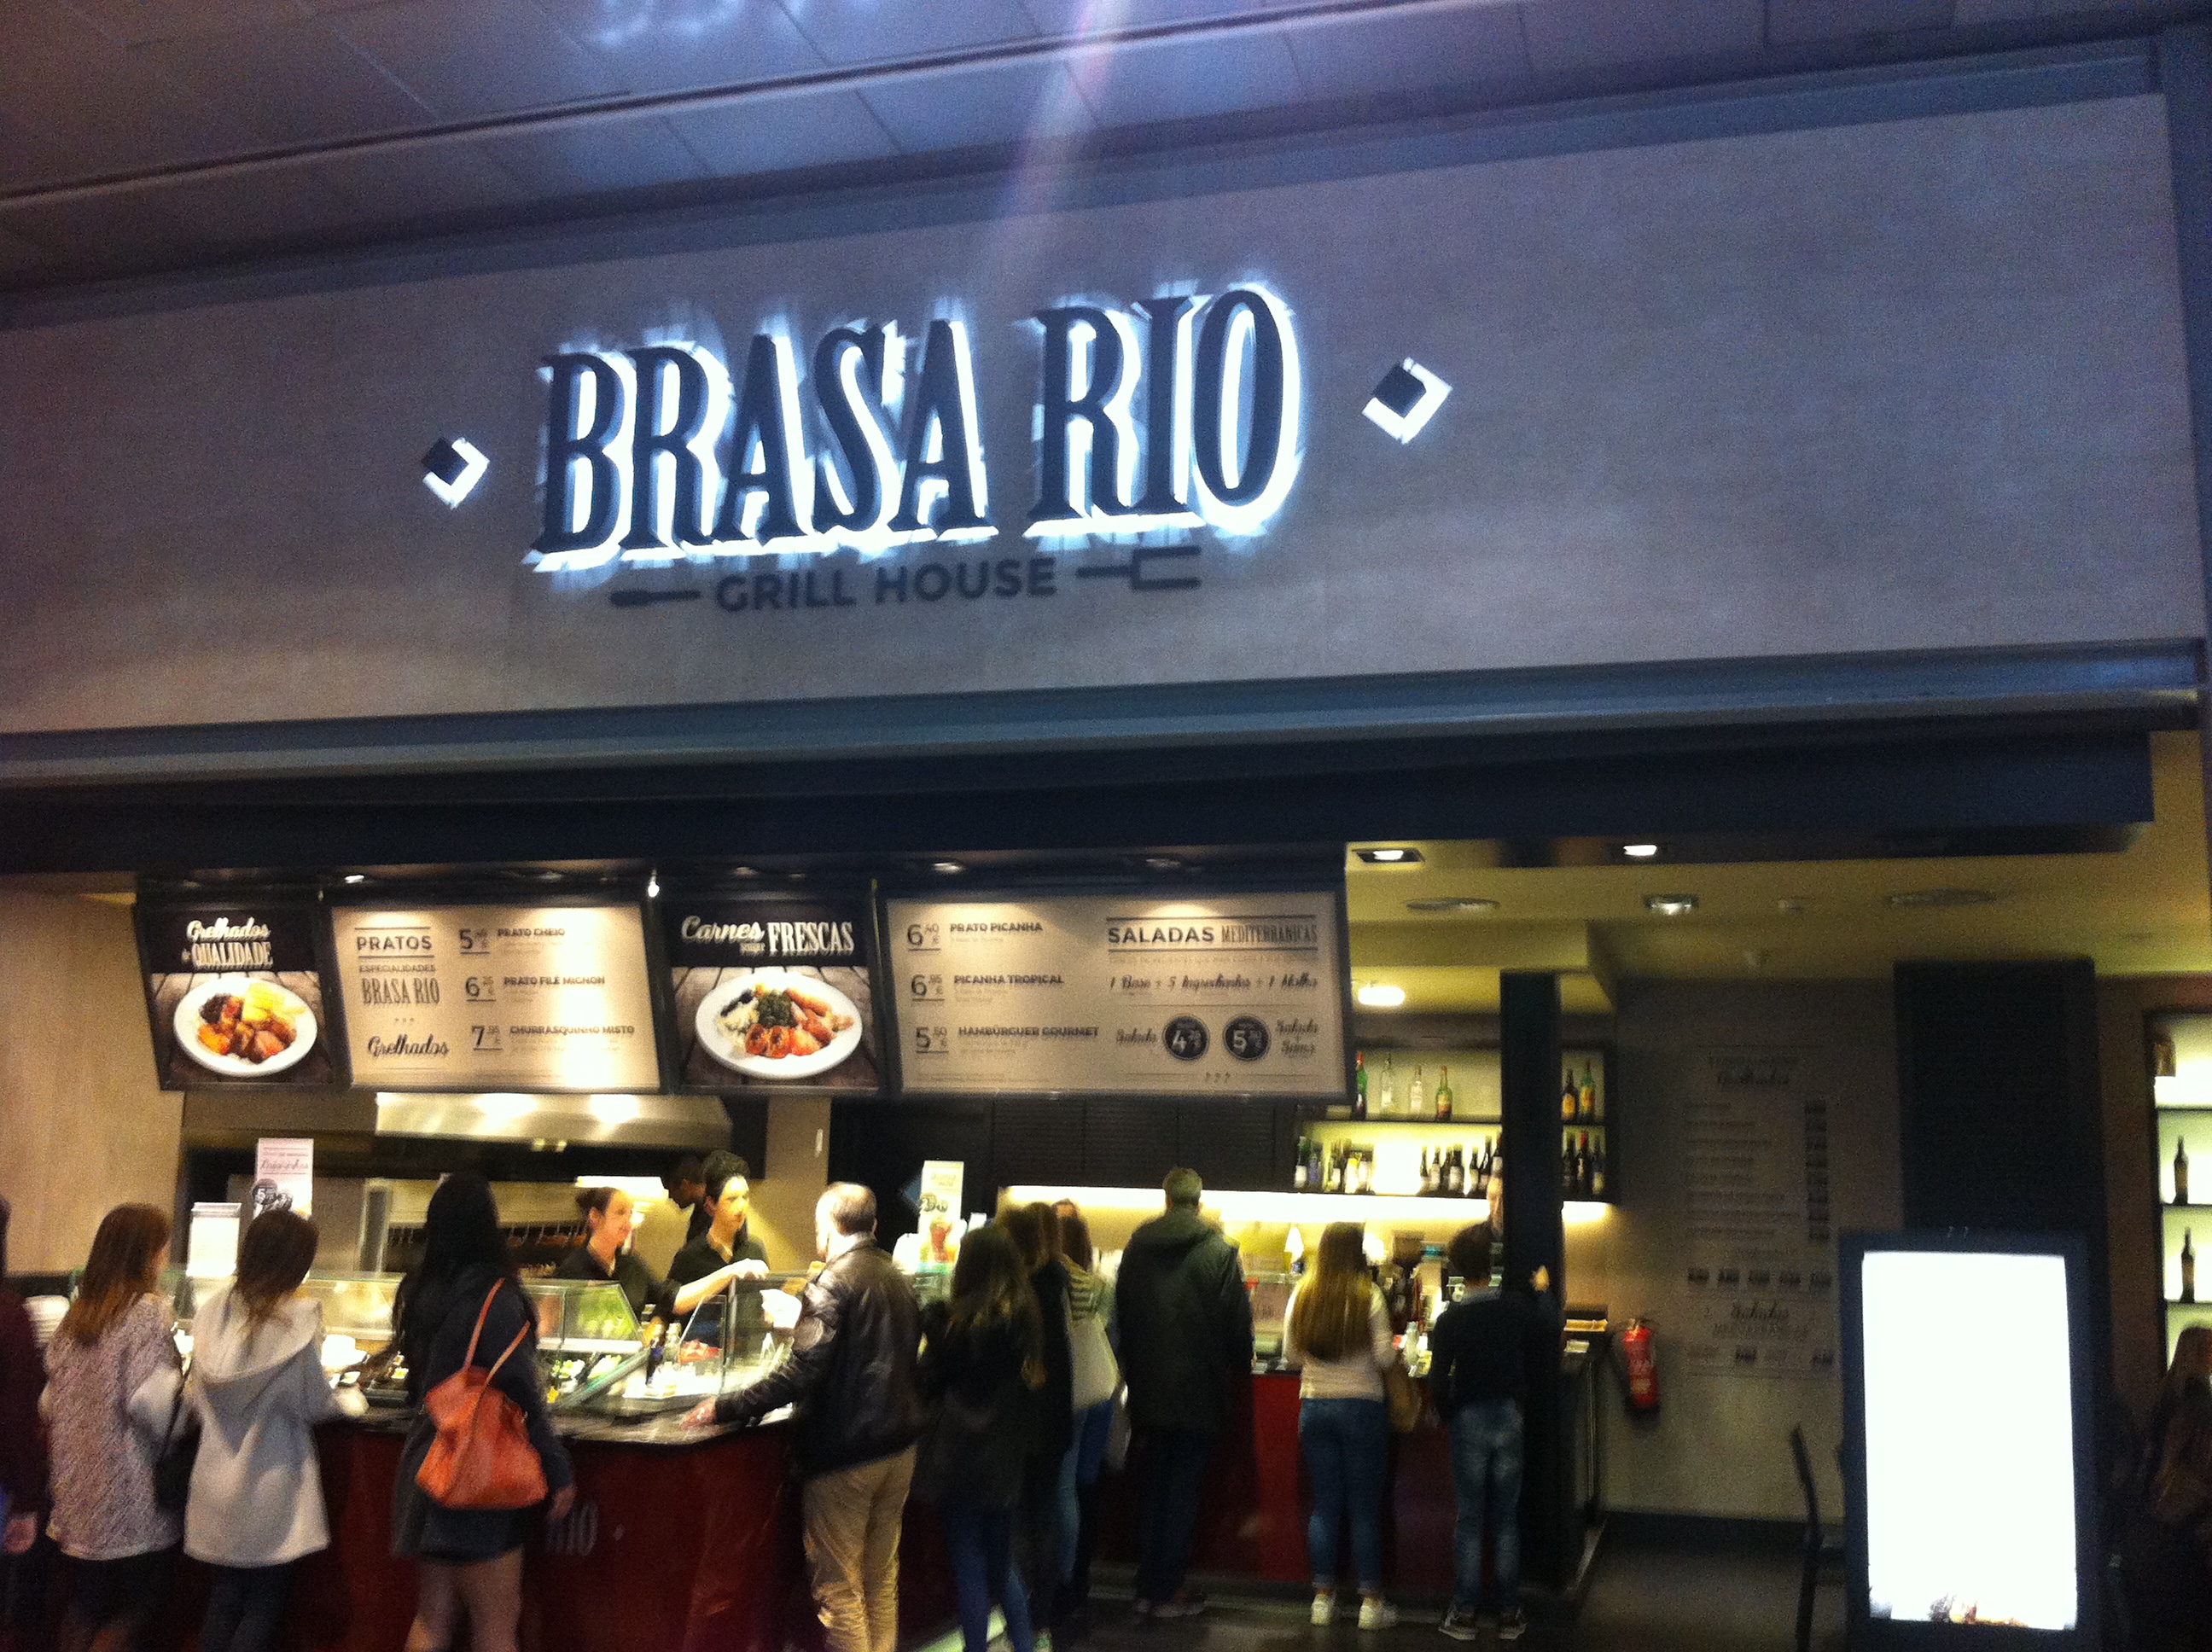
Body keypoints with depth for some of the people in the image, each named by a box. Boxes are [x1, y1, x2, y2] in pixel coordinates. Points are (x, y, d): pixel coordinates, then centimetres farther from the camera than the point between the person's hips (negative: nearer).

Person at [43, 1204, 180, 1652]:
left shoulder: (76, 1313, 9)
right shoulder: (147, 1311, -13)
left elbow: (53, 1392, 11)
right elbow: (144, 1398, -19)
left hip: (78, 1488, 7)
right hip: (128, 1492, -7)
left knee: (84, 1603, 15)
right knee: (141, 1601, 5)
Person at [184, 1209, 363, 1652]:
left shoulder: (213, 1312, -2)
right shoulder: (297, 1320, -17)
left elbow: (196, 1395, 6)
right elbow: (314, 1404, -9)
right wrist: (350, 1402, 12)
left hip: (216, 1482, 5)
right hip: (268, 1489, -5)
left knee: (225, 1594, 16)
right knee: (265, 1601, 7)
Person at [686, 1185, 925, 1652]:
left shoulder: (832, 1283, -15)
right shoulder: (897, 1279, 9)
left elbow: (803, 1373, -24)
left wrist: (725, 1408, -19)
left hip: (844, 1454, -8)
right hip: (898, 1448, 8)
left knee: (838, 1587, 2)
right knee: (882, 1578, 17)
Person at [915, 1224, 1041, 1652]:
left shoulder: (954, 1320, -16)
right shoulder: (1025, 1316, 2)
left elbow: (928, 1384, -5)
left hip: (961, 1455, -6)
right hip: (1006, 1458, 6)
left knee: (968, 1566, 5)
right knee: (1001, 1562, 19)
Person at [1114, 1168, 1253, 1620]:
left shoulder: (1136, 1248, 2)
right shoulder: (1219, 1252, -10)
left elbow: (1123, 1315, 9)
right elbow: (1238, 1321, -8)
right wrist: (1240, 1369, 9)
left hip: (1148, 1391, 4)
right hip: (1198, 1391, -4)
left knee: (1152, 1488, 14)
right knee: (1183, 1491, 5)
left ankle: (1146, 1589, 16)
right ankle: (1168, 1592, 8)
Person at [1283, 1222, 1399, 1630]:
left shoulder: (1302, 1295, -1)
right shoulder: (1368, 1297, -12)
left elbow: (1290, 1356, 5)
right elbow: (1385, 1358, -12)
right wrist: (1394, 1348, 9)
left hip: (1314, 1408, 3)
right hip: (1362, 1407, -3)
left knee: (1324, 1505, 11)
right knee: (1365, 1509, 6)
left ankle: (1323, 1597, 15)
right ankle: (1371, 1602, 12)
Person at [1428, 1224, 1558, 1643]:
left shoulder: (1449, 1320, -14)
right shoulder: (1516, 1306, -8)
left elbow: (1438, 1381, -14)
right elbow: (1551, 1334, 4)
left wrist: (1448, 1416, 2)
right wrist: (1540, 1293, 18)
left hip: (1468, 1420, -2)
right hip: (1509, 1417, 2)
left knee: (1469, 1519, 8)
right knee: (1506, 1519, 11)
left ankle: (1466, 1613, 13)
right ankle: (1508, 1612, 17)